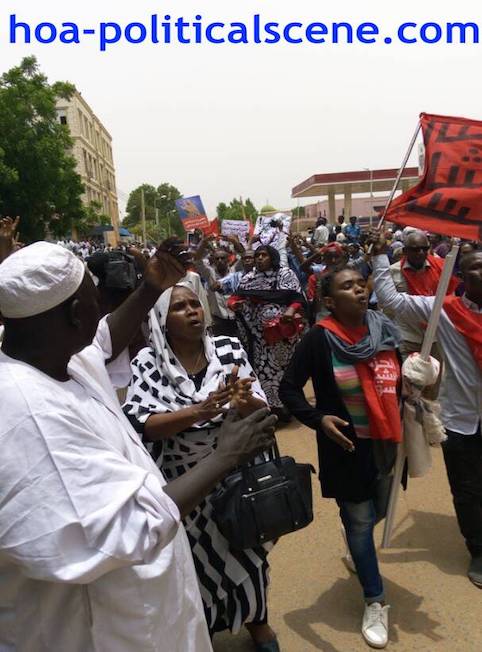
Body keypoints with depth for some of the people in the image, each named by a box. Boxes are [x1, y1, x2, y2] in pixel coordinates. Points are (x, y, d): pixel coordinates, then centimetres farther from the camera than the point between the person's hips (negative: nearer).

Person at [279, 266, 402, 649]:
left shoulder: (385, 331, -2)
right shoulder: (320, 339, -17)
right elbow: (289, 388, -12)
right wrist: (318, 419, -25)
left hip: (386, 442, 5)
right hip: (348, 447, -5)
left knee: (378, 513, 23)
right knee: (359, 521, 9)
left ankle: (358, 549, 58)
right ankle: (376, 603, 30)